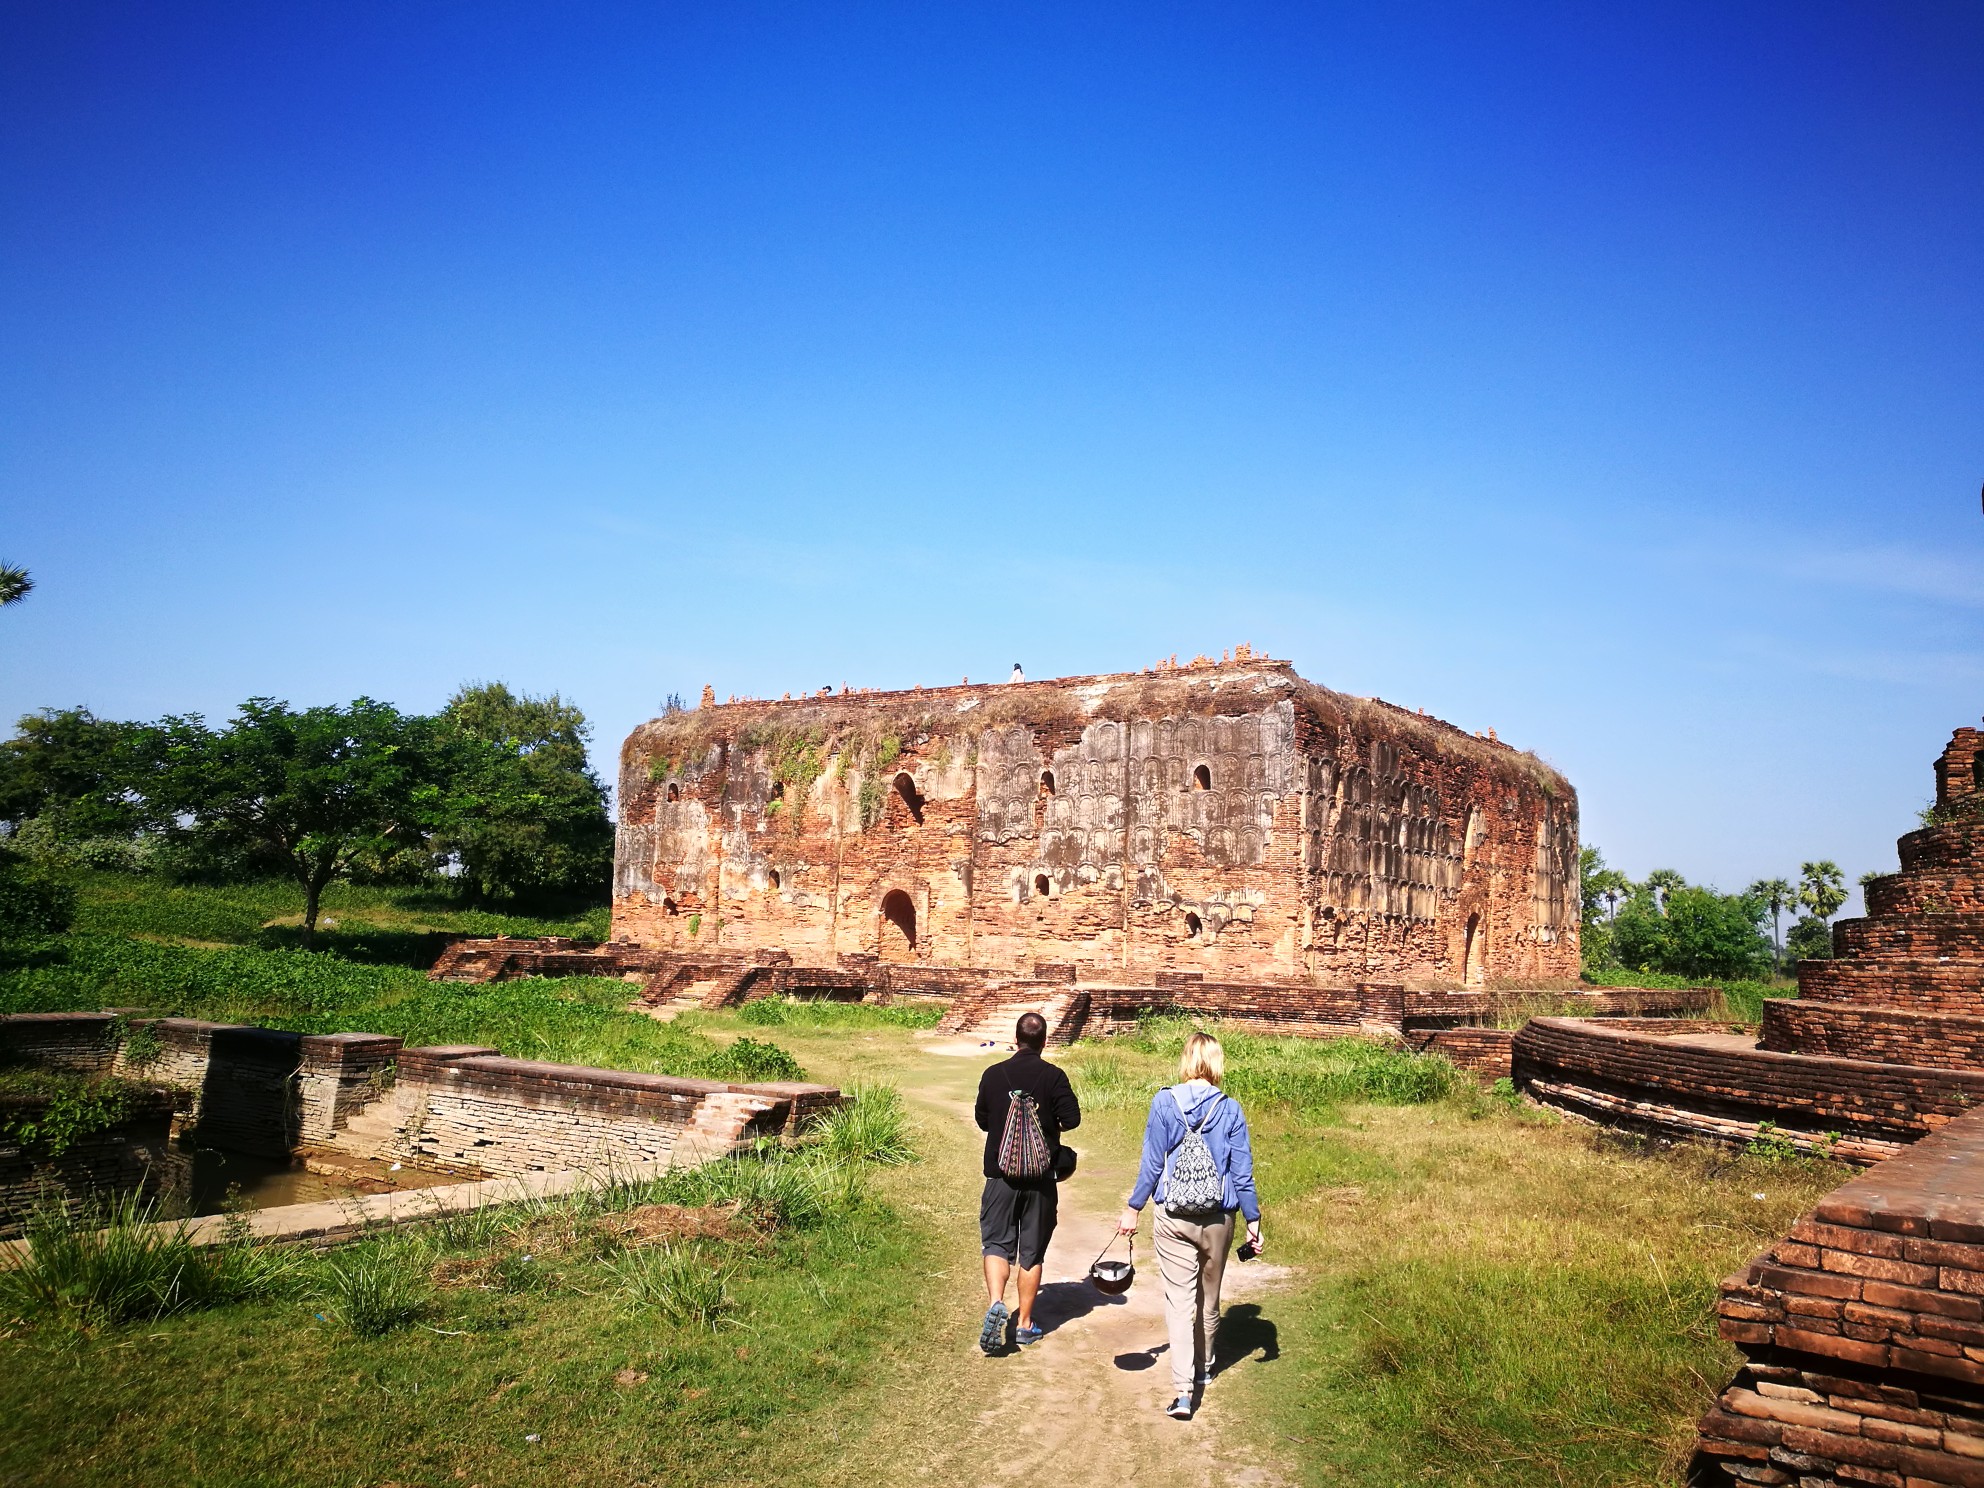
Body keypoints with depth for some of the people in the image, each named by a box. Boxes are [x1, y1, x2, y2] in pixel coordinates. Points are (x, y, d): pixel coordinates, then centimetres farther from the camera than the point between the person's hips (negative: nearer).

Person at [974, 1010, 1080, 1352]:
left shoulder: (993, 1074, -2)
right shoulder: (1054, 1076, -9)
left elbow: (982, 1120, 7)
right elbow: (1071, 1118, -10)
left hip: (1001, 1173, 0)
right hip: (1040, 1177, 0)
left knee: (996, 1243, 7)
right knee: (1032, 1253, 10)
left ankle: (996, 1303, -18)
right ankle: (1025, 1325, 16)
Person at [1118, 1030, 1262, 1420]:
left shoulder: (1164, 1102, -8)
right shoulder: (1231, 1110, -6)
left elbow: (1152, 1164, -5)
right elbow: (1242, 1172, -2)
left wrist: (1133, 1209, 6)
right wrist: (1253, 1220, 8)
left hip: (1173, 1218, -2)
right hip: (1218, 1218, 2)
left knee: (1180, 1300, 0)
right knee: (1209, 1298, 20)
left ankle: (1183, 1392, -11)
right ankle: (1203, 1369, 39)